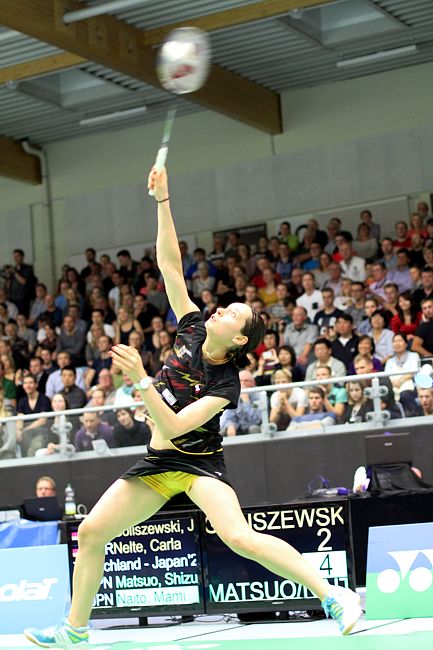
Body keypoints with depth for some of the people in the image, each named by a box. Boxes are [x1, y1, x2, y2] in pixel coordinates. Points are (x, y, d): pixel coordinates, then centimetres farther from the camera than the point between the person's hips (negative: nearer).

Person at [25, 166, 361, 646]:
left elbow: (173, 426, -28)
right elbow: (170, 263, -3)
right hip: (157, 463, 7)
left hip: (198, 463, -7)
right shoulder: (192, 329, -3)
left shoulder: (225, 384, -19)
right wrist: (163, 200, -9)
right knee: (91, 532, 4)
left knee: (240, 537, -30)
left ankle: (334, 596, -22)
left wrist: (140, 380, -37)